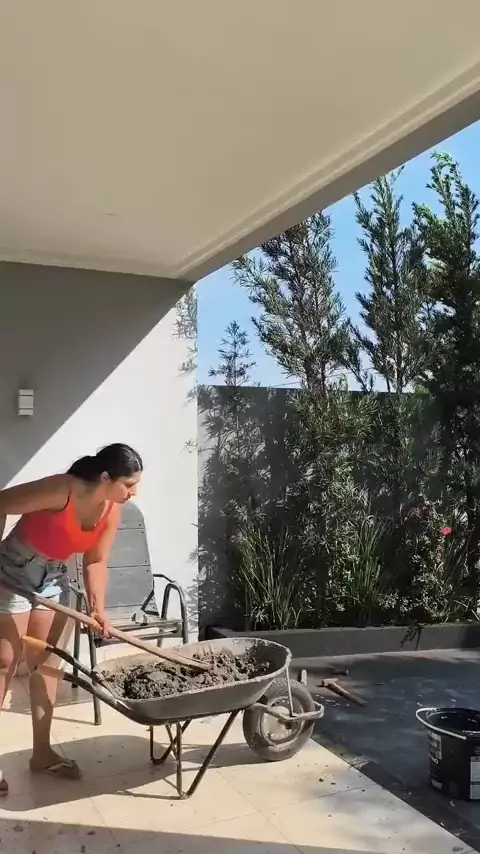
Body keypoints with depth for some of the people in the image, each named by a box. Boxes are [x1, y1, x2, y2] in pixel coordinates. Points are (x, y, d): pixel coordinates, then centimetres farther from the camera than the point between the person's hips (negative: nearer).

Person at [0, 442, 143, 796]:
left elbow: (96, 561, -3)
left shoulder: (112, 511, -12)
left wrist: (98, 607, -12)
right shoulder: (61, 490, -32)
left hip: (53, 580, 6)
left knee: (46, 661, 10)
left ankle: (42, 751, 20)